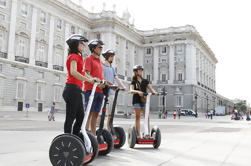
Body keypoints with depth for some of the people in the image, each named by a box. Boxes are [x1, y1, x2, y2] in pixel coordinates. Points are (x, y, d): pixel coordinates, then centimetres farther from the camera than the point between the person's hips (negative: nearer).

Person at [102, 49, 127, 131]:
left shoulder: (112, 68, 22)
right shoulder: (101, 66, 1)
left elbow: (116, 78, 14)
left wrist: (123, 86, -1)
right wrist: (109, 83, -26)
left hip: (111, 92, 7)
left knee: (110, 113, 8)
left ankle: (109, 131, 14)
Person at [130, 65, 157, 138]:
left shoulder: (145, 81, 13)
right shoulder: (134, 82, 4)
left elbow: (151, 89, 5)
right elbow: (131, 90, -12)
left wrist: (154, 92, -18)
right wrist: (138, 92, -32)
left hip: (144, 100, 2)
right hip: (136, 101, -2)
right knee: (137, 117, 1)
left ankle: (148, 133, -5)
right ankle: (138, 134, 5)